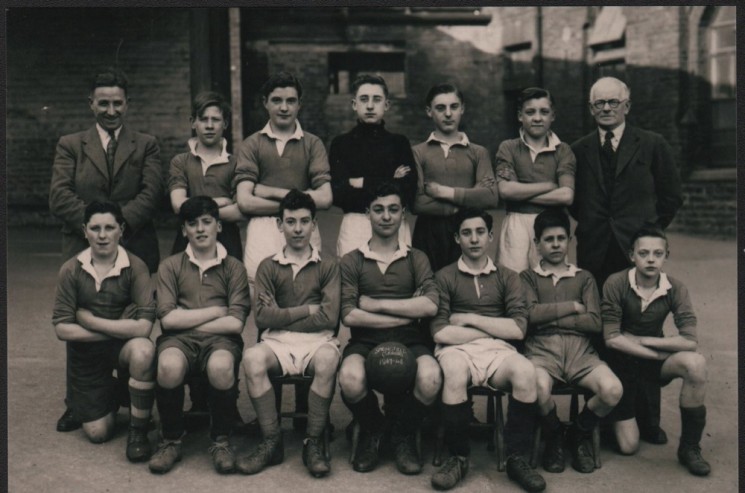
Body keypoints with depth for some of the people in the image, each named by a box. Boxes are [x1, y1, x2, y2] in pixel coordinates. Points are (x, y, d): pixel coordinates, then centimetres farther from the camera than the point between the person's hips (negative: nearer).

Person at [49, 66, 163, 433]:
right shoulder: (70, 146, 14)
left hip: (135, 251, 0)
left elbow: (151, 194, -2)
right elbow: (59, 197, 1)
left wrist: (118, 222, -16)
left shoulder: (146, 146, 13)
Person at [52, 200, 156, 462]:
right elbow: (62, 329, -12)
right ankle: (110, 394, 36)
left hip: (123, 346, -2)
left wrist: (90, 320, -18)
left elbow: (144, 326, -24)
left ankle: (138, 430, -15)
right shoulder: (71, 270, -10)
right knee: (97, 433, -2)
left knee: (143, 350, -38)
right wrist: (118, 328, -15)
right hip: (85, 353, 2)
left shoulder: (135, 267, -15)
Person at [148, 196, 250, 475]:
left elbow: (235, 323, -2)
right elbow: (168, 318, -2)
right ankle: (171, 440, -6)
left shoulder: (233, 268, 10)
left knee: (221, 367, -36)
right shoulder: (170, 266, 12)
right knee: (168, 366, -34)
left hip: (220, 339, 0)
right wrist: (216, 310, -1)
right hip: (178, 339, 1)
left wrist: (188, 321, -2)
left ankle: (220, 441, -8)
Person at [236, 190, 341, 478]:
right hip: (277, 342, 1)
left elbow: (328, 318, -2)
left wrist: (283, 316, -1)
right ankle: (271, 442, -18)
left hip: (317, 340, -1)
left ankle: (313, 443, -21)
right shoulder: (268, 267, 14)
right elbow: (263, 317, -1)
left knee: (328, 359, -36)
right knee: (252, 358, -32)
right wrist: (307, 309, -1)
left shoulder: (328, 266, 11)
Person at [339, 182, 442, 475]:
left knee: (430, 379, -32)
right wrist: (406, 314, -4)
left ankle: (403, 435, 3)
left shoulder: (416, 259, 14)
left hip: (409, 340, 1)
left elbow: (430, 306, -4)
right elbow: (349, 316, -5)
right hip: (365, 340, -1)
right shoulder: (352, 261, 9)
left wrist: (376, 303, -5)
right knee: (350, 380, -34)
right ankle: (370, 432, 4)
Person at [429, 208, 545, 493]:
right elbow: (440, 332, -4)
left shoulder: (507, 277, 16)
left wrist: (469, 319, -1)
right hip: (457, 349, -2)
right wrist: (495, 328, 0)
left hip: (498, 351, 2)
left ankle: (517, 459, -14)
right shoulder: (444, 277, 10)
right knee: (455, 373, -36)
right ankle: (458, 458, -15)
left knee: (525, 371, -31)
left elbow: (518, 329, 3)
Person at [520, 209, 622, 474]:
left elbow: (595, 322, 5)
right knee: (539, 388, -36)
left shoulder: (584, 278, 21)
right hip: (541, 348, -2)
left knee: (612, 390, -27)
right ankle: (553, 436, 1)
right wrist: (573, 307, 2)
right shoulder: (527, 277, 16)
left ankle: (579, 433, 7)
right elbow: (531, 313, -4)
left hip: (580, 349, 2)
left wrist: (551, 317, -1)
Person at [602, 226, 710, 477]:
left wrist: (640, 340, -20)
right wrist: (658, 354, -19)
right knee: (628, 446, -5)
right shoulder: (616, 284, -20)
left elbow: (690, 341, -20)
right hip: (622, 362, -2)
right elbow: (612, 339, -21)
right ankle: (609, 415, 33)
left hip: (655, 359, 2)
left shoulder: (675, 289, -12)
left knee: (695, 362, -32)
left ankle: (689, 447, -14)